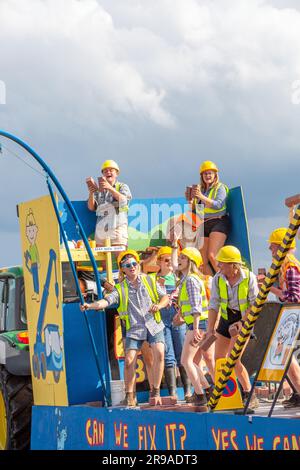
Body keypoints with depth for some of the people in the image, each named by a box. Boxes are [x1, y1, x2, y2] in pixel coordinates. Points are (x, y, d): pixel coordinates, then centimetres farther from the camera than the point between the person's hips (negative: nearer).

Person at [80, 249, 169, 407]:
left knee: (159, 354, -19)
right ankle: (130, 396, 7)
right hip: (134, 329, 0)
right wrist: (90, 305, -30)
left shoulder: (149, 281, 8)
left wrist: (159, 305, -9)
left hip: (153, 325, 0)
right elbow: (107, 301, -12)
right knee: (129, 362, -10)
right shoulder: (120, 289, 3)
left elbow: (165, 297, 13)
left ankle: (155, 391, -5)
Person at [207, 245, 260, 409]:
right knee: (219, 358, 5)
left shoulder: (249, 278, -19)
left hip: (245, 320, -5)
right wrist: (210, 330, -12)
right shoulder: (218, 279, -9)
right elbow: (214, 305, -6)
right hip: (226, 319, 5)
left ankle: (250, 396, -3)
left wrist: (242, 322, -26)